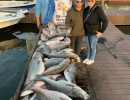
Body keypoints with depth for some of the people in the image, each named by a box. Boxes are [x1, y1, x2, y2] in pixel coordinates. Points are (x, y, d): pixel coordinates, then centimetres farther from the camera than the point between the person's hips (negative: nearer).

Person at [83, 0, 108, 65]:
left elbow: (105, 21, -23)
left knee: (92, 46, 10)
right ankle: (88, 58, 39)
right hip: (87, 31, 7)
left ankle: (91, 59, 32)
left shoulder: (98, 9, -24)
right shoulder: (86, 9, -2)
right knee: (88, 45, 20)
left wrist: (101, 32, -20)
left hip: (94, 33, -7)